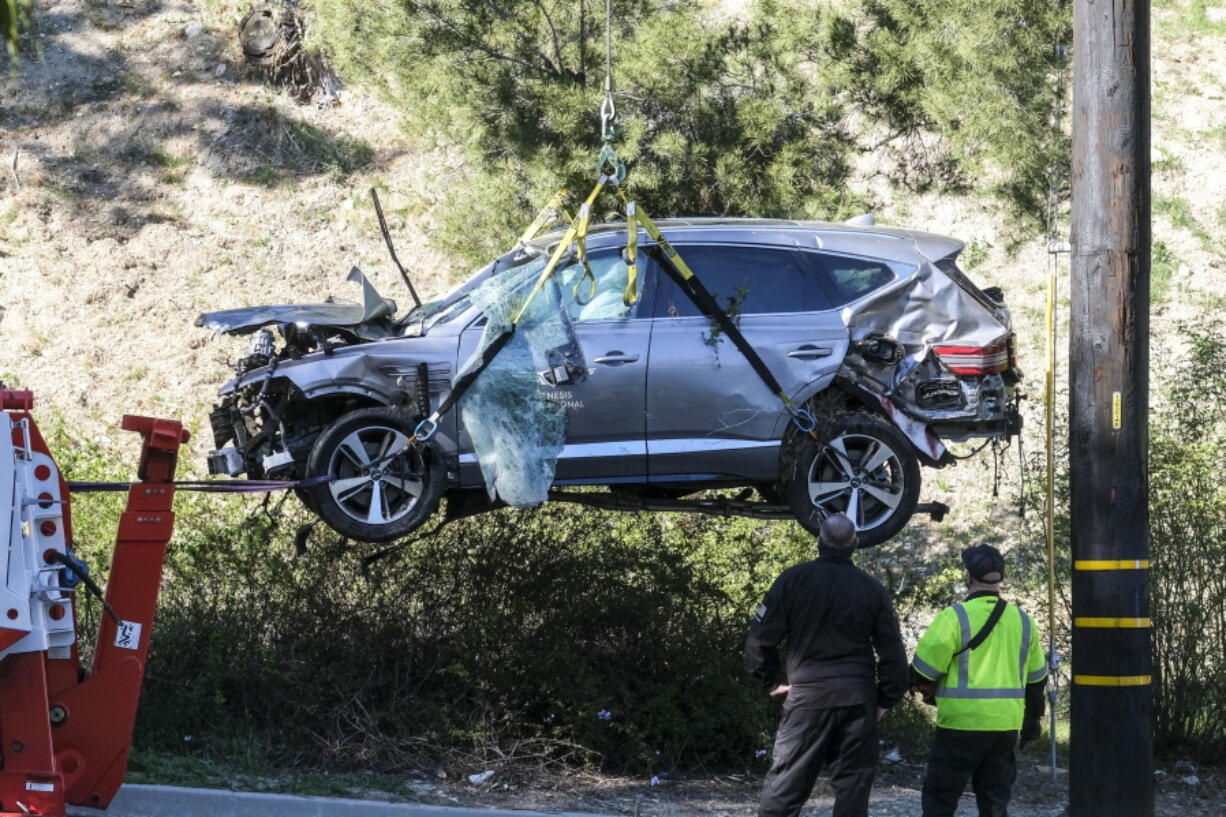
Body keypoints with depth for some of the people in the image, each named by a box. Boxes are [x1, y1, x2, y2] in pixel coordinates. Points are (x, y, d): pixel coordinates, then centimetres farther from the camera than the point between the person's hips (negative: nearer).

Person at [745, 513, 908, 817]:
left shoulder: (794, 579, -2)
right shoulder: (872, 589, 3)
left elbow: (760, 640, -4)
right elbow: (892, 653, 4)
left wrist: (771, 682, 10)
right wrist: (886, 699, 14)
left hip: (807, 697, -1)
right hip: (857, 699, 2)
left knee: (785, 784, 0)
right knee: (853, 782, 6)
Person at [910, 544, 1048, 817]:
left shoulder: (955, 617, -11)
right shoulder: (1022, 621, 9)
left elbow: (923, 670, -12)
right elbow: (1036, 679, 17)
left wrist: (926, 688, 10)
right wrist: (1032, 721, 27)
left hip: (962, 724, -5)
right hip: (1006, 726, 5)